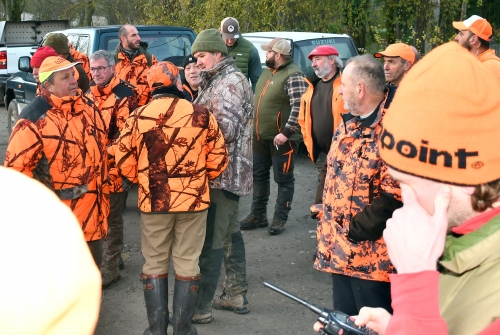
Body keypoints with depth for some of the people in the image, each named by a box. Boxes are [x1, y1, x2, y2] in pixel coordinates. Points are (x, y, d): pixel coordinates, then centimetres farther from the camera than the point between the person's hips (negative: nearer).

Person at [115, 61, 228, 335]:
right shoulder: (201, 115, -6)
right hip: (193, 200, 0)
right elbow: (218, 159, 0)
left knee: (154, 265, 13)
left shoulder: (137, 117, -5)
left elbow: (124, 162, -1)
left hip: (153, 201, 0)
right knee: (187, 264, 10)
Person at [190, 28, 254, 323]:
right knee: (230, 232, 17)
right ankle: (237, 294, 28)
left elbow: (225, 130, -24)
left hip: (222, 173, -11)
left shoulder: (230, 81, -15)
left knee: (210, 240, -6)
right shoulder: (219, 80, 17)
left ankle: (201, 307, 0)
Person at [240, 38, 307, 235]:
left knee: (283, 179, 4)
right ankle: (258, 215, 26)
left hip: (281, 138, -9)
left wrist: (286, 132, -26)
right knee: (259, 175, 15)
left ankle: (280, 218, 13)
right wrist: (253, 126, 18)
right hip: (260, 135, 9)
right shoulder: (268, 71, 12)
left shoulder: (293, 76, -17)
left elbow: (299, 107, -24)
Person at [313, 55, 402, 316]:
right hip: (339, 250, 9)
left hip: (372, 256, -9)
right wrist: (327, 229, 12)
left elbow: (394, 196, -23)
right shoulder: (348, 123, 11)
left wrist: (355, 231, -16)